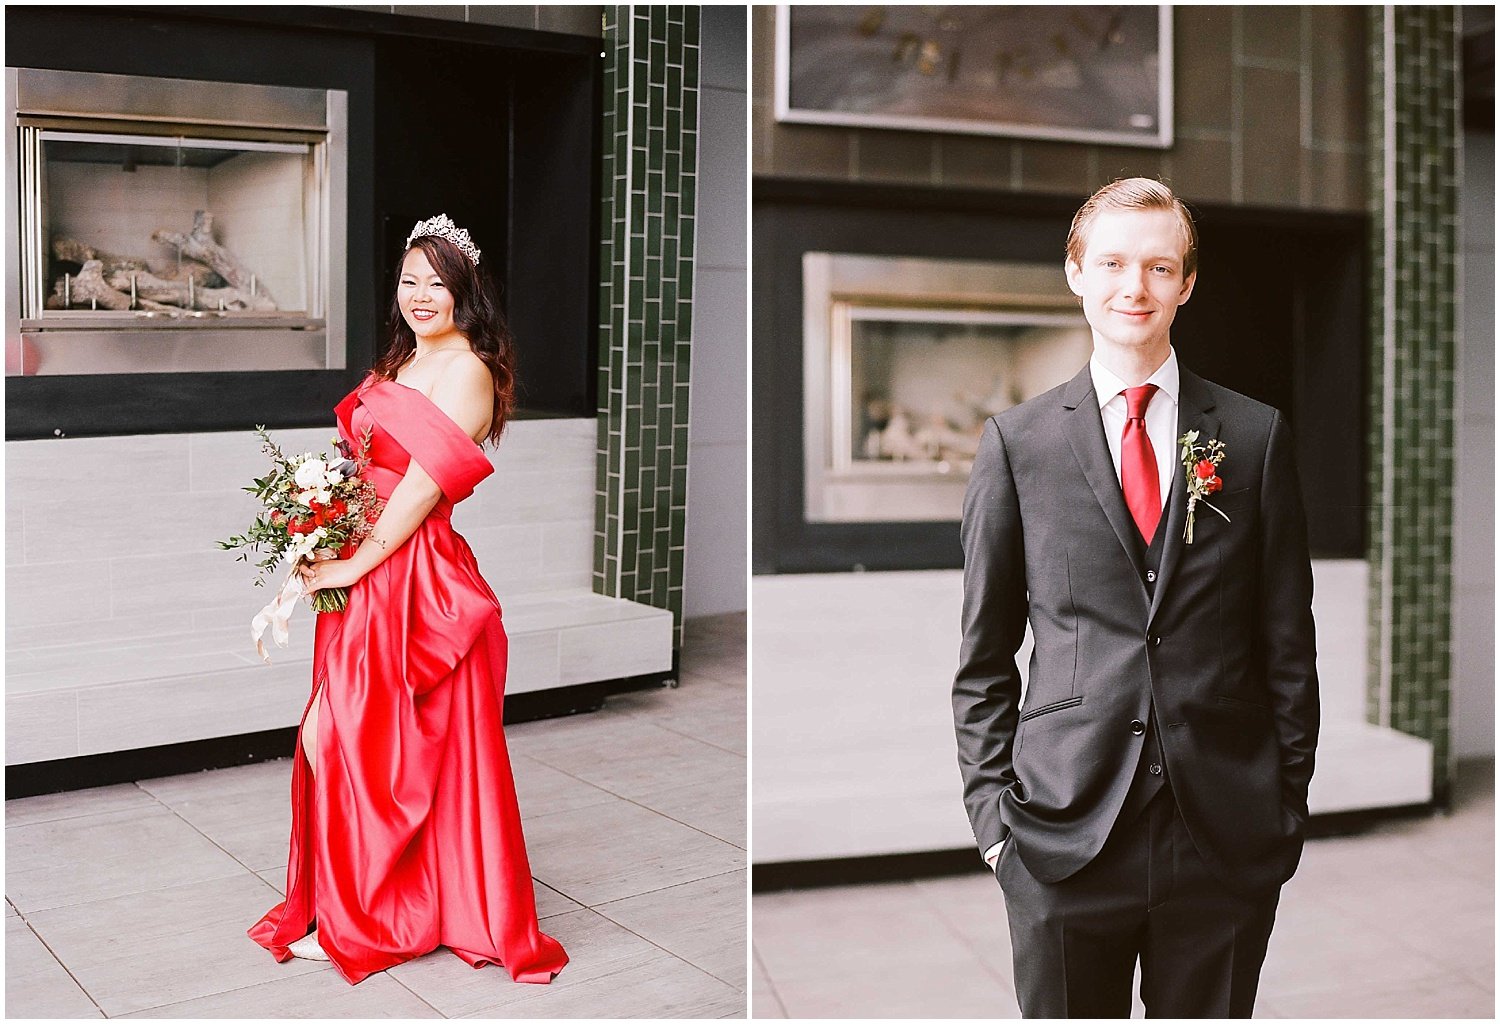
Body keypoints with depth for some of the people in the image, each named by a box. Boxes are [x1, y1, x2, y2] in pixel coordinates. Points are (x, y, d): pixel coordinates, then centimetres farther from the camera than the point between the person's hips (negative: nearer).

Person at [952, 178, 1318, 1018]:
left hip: (1226, 835, 1)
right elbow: (985, 654, 5)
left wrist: (1289, 806, 4)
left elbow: (1289, 641, 6)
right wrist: (991, 807, 0)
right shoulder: (1016, 441, 2)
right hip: (1062, 828, -1)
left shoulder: (1257, 435, 5)